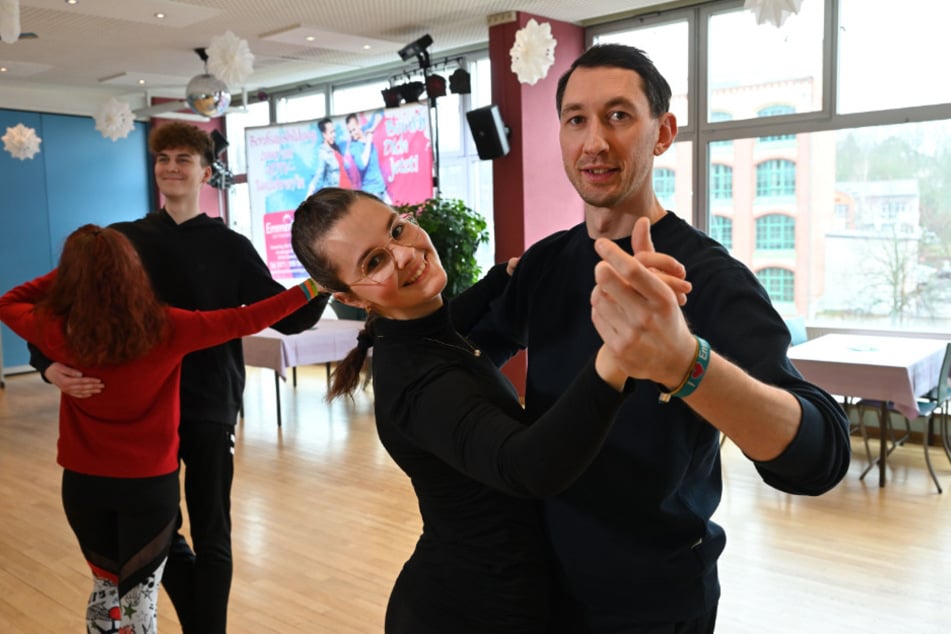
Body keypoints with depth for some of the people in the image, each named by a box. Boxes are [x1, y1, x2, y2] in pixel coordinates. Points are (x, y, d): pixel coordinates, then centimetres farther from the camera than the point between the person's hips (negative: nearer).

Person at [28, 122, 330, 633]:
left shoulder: (231, 247, 0)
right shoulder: (121, 240, 2)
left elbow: (287, 318, -3)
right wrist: (50, 364, -18)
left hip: (209, 410, -1)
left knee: (211, 539, 9)